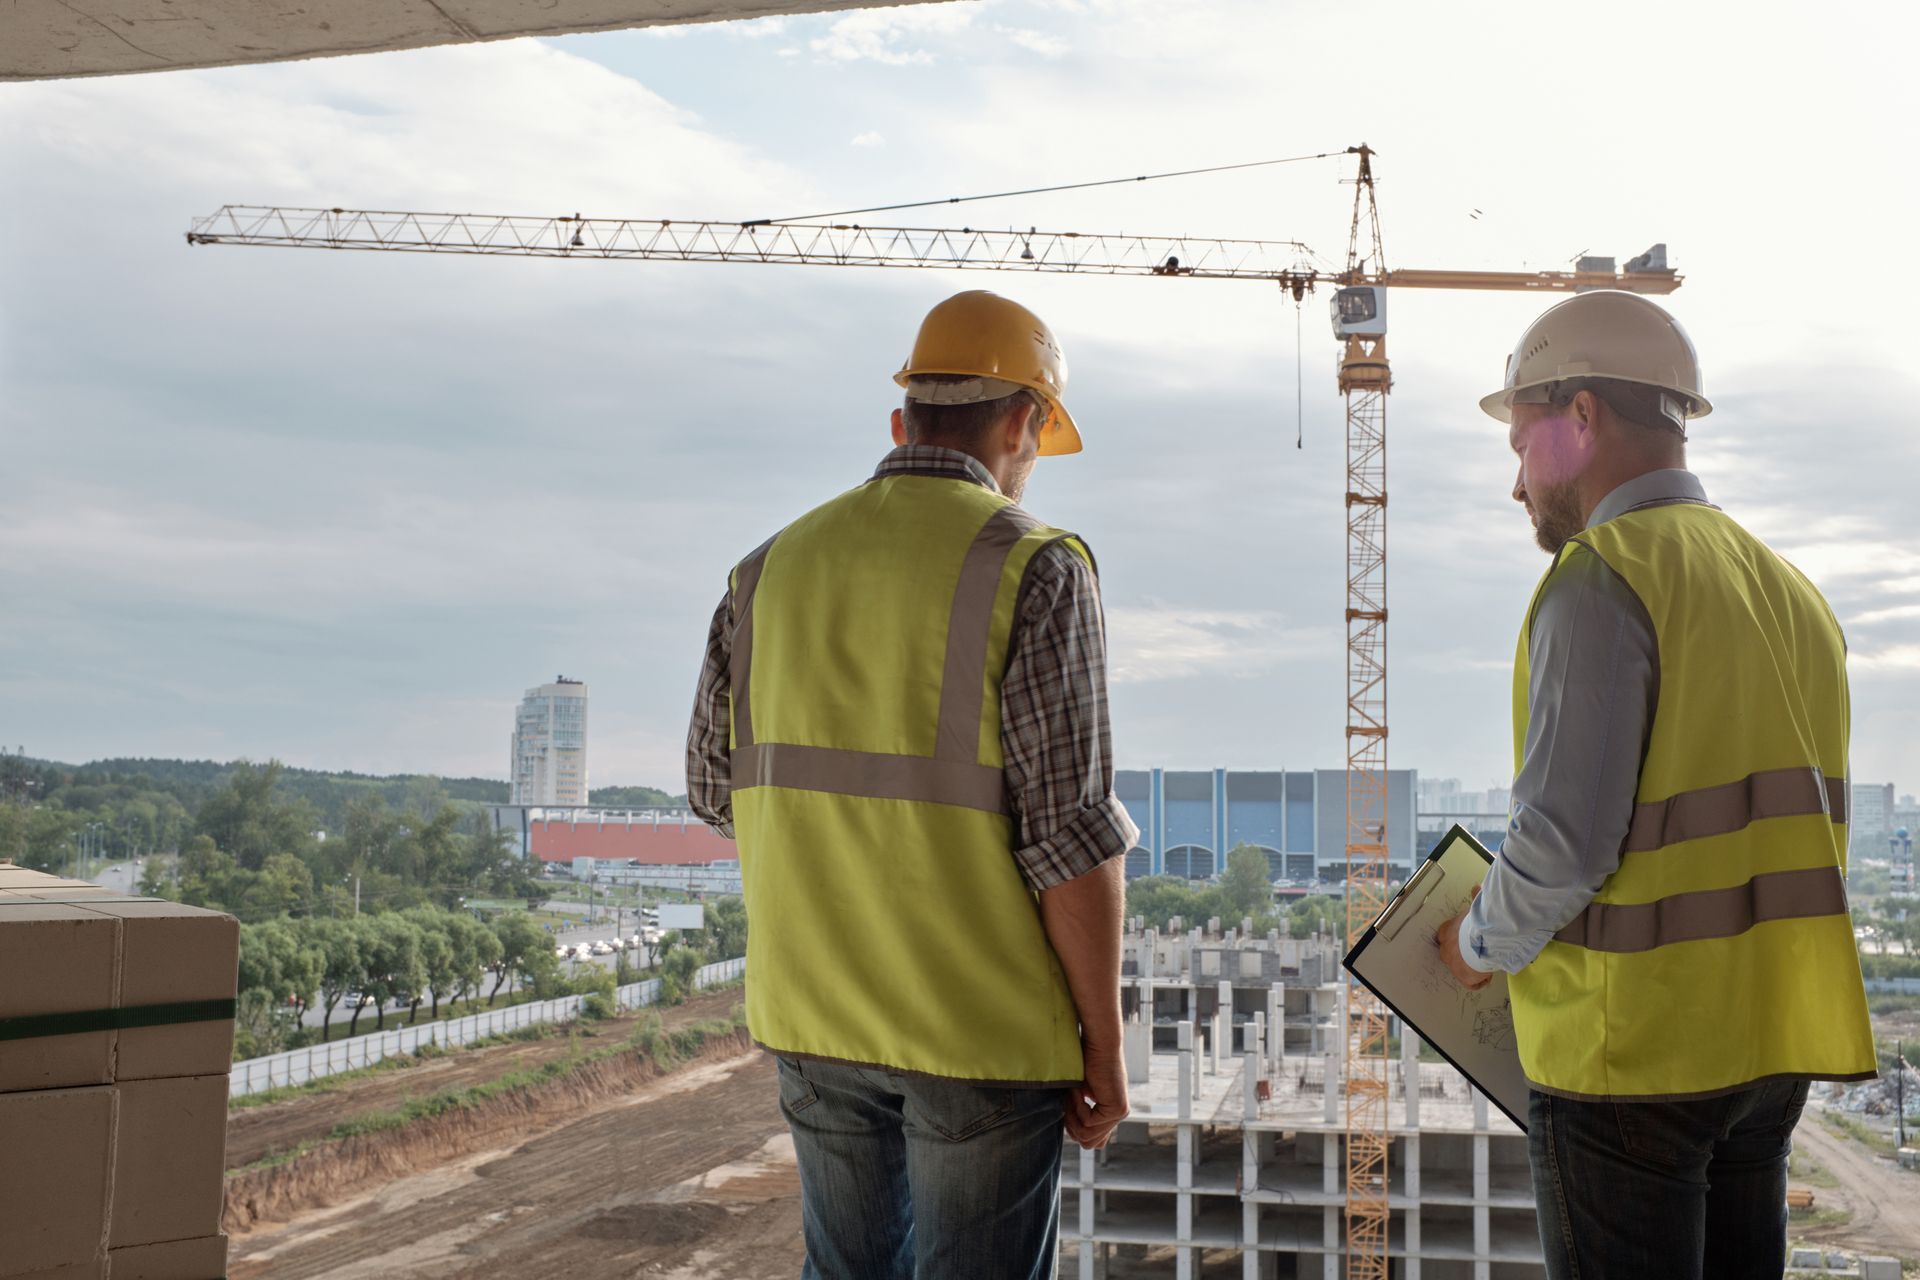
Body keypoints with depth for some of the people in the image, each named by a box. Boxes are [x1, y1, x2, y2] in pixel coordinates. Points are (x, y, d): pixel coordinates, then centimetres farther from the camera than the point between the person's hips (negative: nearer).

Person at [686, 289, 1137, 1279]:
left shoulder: (774, 566, 5)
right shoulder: (1035, 568, -12)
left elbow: (717, 788, 10)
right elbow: (1071, 832, -16)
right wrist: (1103, 1045, -8)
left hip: (814, 1012, 5)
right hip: (984, 1024, -5)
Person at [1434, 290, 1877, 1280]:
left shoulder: (1603, 579, -14)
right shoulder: (1791, 592, 13)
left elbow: (1564, 835, -20)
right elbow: (1789, 835, 14)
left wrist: (1481, 946, -3)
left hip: (1630, 1050, -8)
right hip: (1769, 1045, 8)